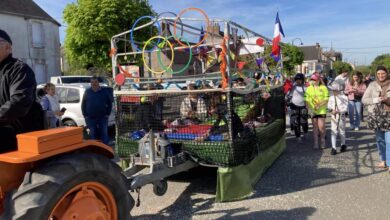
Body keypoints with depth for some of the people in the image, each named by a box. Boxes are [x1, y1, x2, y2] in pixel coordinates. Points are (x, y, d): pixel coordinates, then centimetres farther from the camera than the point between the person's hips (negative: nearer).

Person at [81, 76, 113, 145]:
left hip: (103, 117, -1)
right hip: (91, 118, 1)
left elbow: (110, 103, 6)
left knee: (104, 134, 2)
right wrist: (85, 115, 2)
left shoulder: (104, 91, 2)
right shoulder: (87, 92, 5)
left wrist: (107, 114, -1)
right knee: (92, 134, 8)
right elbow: (83, 104, 9)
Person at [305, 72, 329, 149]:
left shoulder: (323, 88, 2)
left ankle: (322, 140, 21)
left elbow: (326, 100, -3)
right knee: (315, 127, 6)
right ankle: (315, 143, 15)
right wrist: (310, 109, -9)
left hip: (322, 110, -2)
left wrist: (319, 105, -17)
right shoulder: (309, 88, 7)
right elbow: (307, 100, 4)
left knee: (321, 127, -4)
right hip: (313, 111, 2)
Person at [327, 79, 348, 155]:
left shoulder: (344, 97, -9)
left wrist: (338, 111, -25)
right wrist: (331, 109, -12)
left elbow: (345, 108, -13)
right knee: (333, 132, -3)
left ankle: (343, 145, 34)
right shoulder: (331, 97, 1)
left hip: (341, 117, -2)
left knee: (342, 131, 12)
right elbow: (329, 105, 8)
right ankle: (333, 148, -1)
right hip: (333, 117, 2)